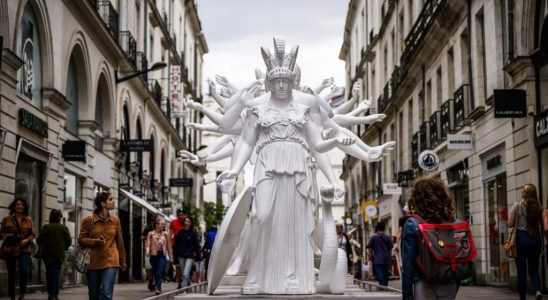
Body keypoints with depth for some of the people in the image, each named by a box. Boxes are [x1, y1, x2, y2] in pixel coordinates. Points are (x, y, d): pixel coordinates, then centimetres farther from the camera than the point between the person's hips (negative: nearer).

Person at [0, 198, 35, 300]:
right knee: (11, 274, 4)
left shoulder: (28, 220, 10)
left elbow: (33, 234, 11)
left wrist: (27, 240, -8)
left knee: (24, 271, -17)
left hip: (24, 249, 1)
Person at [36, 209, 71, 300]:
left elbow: (39, 240, -5)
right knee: (56, 274, 3)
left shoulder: (46, 227, -5)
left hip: (47, 254, 1)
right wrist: (64, 248, 15)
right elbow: (69, 240, -4)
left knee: (49, 273, 14)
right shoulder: (63, 228, -4)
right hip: (59, 254, -1)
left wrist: (42, 248, 14)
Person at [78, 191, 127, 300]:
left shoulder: (115, 220, 6)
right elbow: (81, 240, 3)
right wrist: (95, 241, -15)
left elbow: (119, 242, 13)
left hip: (111, 262, 0)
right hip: (93, 263, 0)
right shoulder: (89, 220, -1)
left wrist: (123, 261, 18)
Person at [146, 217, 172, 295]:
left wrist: (170, 256, 14)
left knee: (159, 273, -15)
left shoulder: (165, 234, 6)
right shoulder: (151, 234, 2)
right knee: (155, 273, 10)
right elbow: (148, 244, -5)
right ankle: (158, 288, 25)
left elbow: (169, 246, 11)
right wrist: (147, 251, -24)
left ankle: (158, 289, -21)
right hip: (154, 255, 1)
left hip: (163, 255, -1)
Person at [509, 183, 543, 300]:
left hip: (521, 238, -2)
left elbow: (510, 224, -6)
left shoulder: (518, 205, -5)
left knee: (521, 272, 6)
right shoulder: (538, 206, 1)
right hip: (535, 239, 2)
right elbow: (543, 224, 2)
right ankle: (537, 290, -15)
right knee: (534, 270, 11)